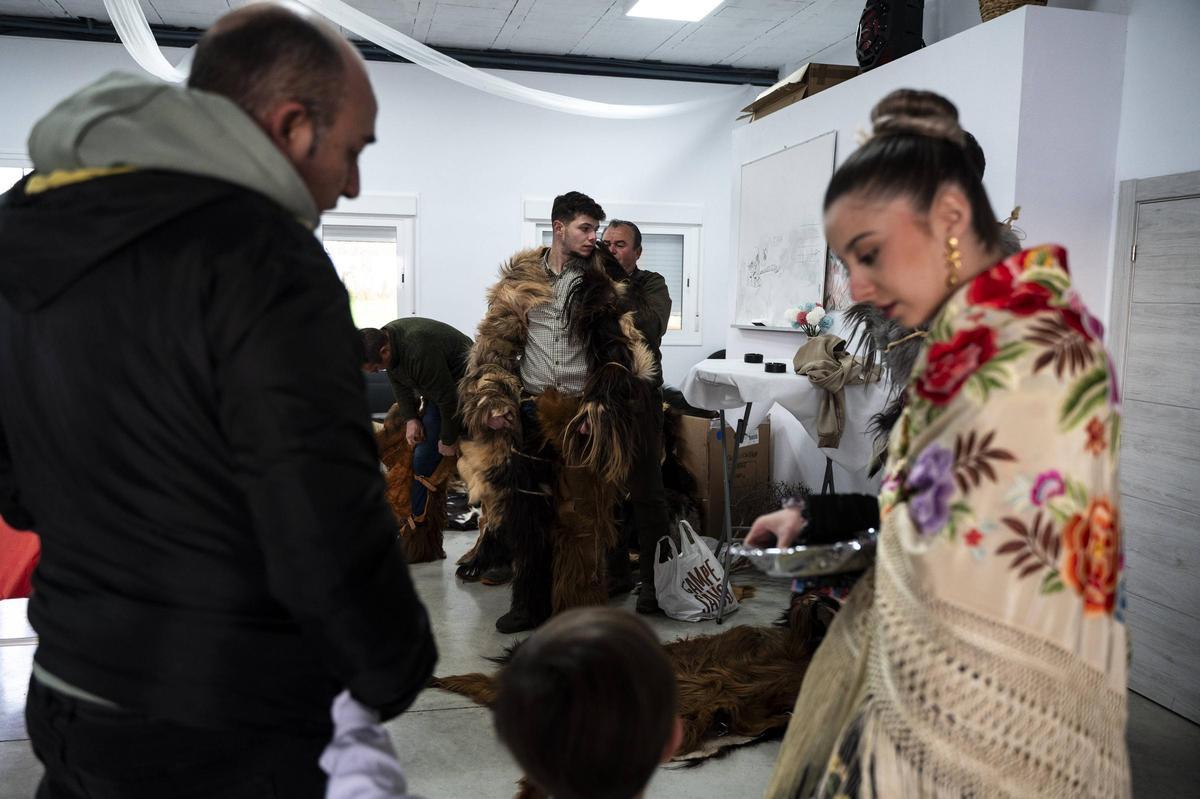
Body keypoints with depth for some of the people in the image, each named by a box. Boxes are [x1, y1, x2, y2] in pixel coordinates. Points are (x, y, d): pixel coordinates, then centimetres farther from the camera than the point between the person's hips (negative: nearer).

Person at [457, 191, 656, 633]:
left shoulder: (601, 283, 4)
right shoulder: (520, 277, 7)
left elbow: (620, 352, 1)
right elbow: (495, 343, 4)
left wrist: (601, 408, -9)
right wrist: (493, 401, -6)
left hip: (580, 414, -1)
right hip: (528, 411, 1)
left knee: (579, 515, 3)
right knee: (525, 511, 5)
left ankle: (575, 606, 16)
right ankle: (531, 603, 20)